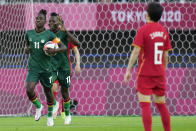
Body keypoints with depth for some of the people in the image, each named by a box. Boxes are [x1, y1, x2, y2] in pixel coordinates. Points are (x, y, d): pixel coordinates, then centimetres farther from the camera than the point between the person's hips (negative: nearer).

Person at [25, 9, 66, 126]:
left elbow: (64, 47, -8)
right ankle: (38, 106, 12)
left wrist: (54, 51, -26)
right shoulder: (29, 33, 4)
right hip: (33, 68, 2)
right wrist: (27, 49, 1)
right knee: (29, 90, -19)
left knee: (48, 92, 8)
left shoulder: (49, 34, -7)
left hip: (46, 68, -2)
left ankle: (50, 116, 32)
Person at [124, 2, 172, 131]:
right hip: (159, 74, 6)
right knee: (161, 105, 15)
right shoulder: (164, 31, 7)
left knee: (145, 105, -6)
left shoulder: (143, 30, -11)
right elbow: (165, 55, 11)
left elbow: (136, 51, -15)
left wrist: (128, 70, -10)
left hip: (145, 74, -5)